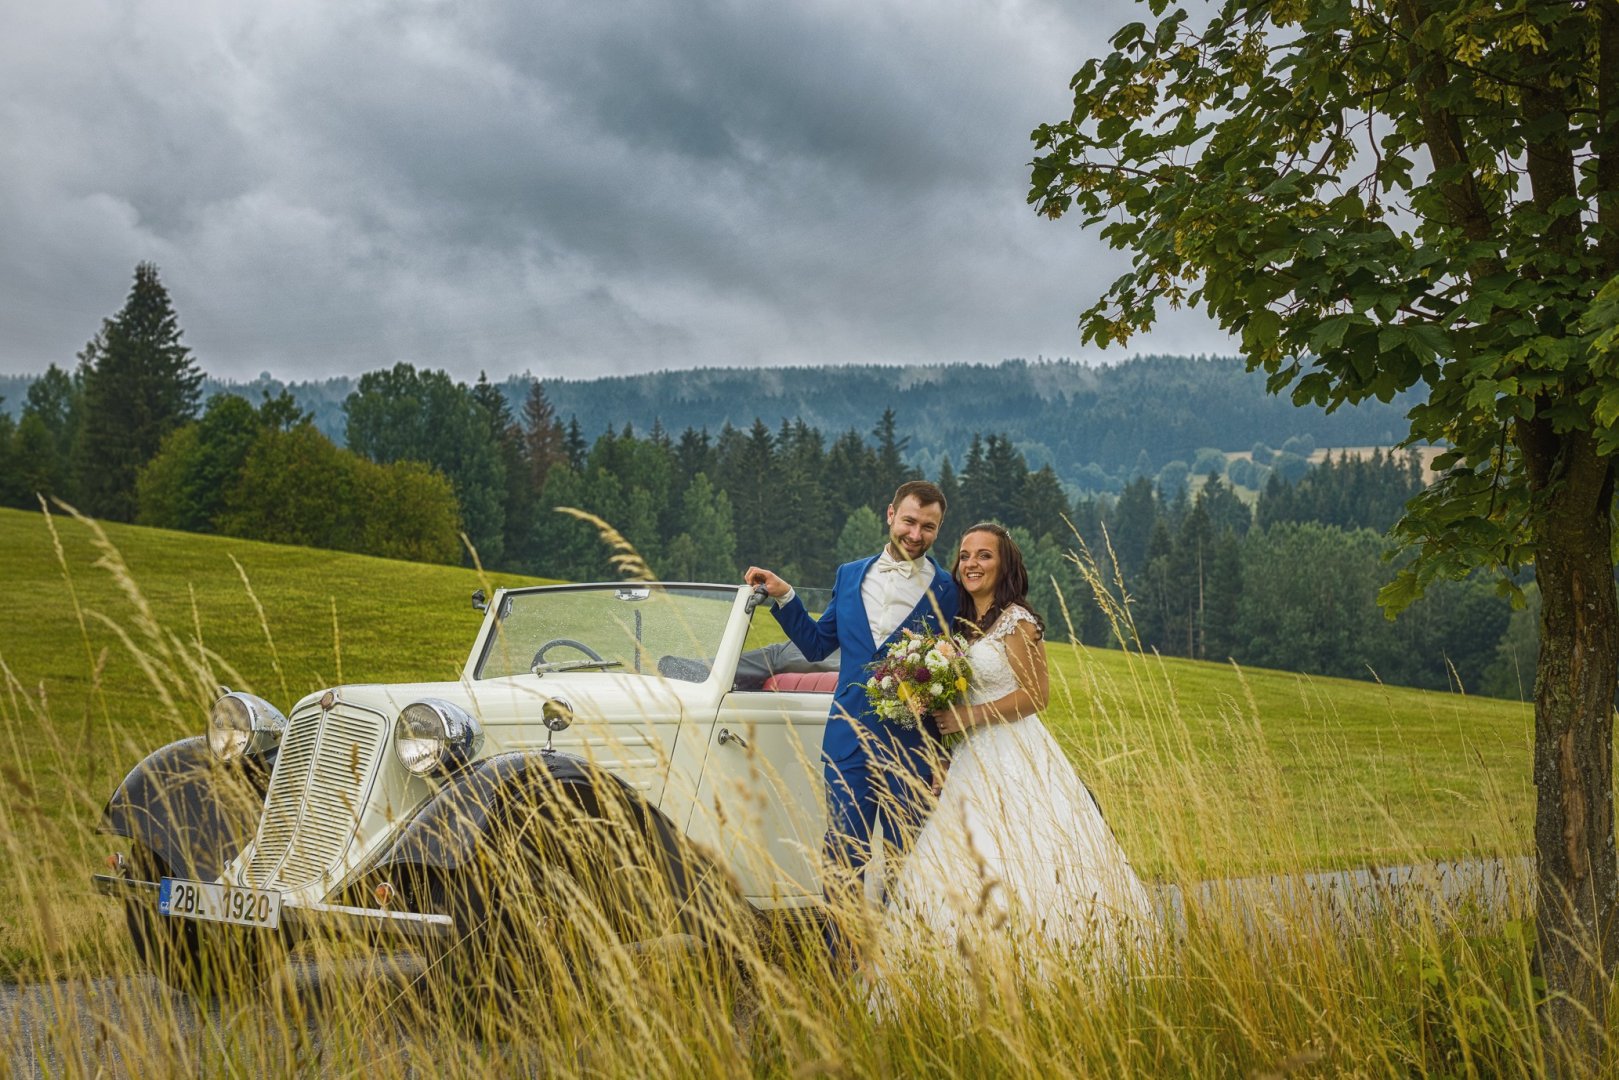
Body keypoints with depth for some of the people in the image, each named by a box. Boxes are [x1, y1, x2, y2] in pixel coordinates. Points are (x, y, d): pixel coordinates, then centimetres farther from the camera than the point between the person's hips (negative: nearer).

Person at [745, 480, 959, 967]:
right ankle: (841, 968, 8)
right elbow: (817, 644, 18)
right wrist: (783, 597, 9)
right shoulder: (850, 576, 12)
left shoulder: (946, 590, 1)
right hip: (849, 739, 3)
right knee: (842, 859, 2)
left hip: (909, 742, -3)